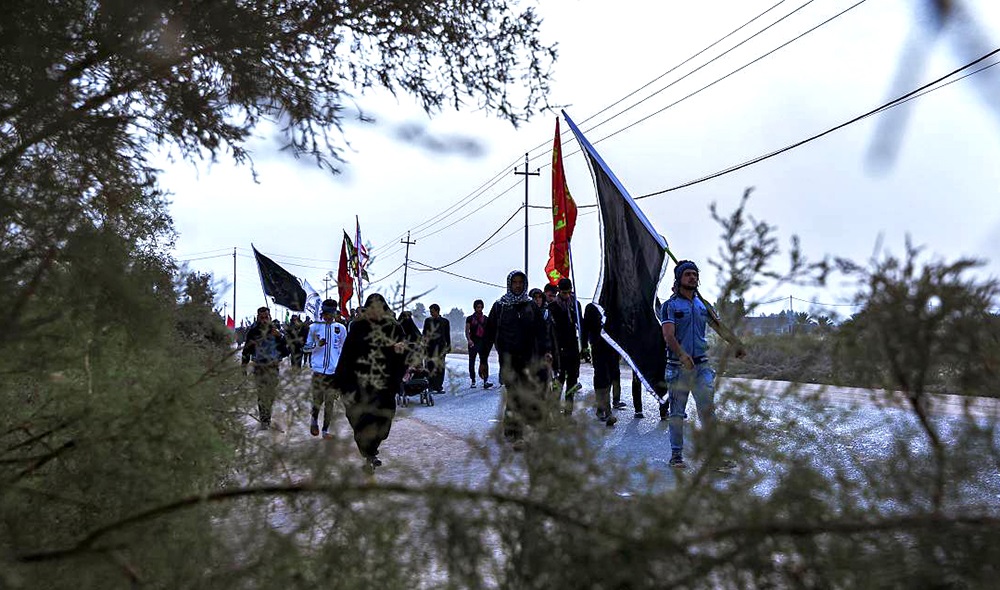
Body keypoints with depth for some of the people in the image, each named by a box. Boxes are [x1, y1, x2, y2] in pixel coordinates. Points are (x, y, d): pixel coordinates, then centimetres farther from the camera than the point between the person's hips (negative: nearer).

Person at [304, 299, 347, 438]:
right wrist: (317, 345, -11)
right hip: (318, 369, -1)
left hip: (334, 370, 1)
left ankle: (326, 429, 15)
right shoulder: (314, 327, 2)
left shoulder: (341, 328, 5)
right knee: (317, 400, 2)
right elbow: (305, 347, 8)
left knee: (330, 401, 3)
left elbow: (344, 349, 14)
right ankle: (314, 420, 32)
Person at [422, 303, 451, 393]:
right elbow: (424, 334, 13)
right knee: (430, 365, -7)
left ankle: (438, 386, 0)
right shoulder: (427, 321, 11)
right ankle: (431, 385, -4)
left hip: (441, 346, -1)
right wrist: (424, 344, 4)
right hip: (430, 346, 1)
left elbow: (447, 335, 13)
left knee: (440, 365, -4)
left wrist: (448, 346, 13)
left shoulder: (445, 321, 8)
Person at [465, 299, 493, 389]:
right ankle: (473, 381, 11)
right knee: (472, 362, 3)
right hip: (473, 343, 0)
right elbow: (467, 331, 1)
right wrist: (469, 339, -15)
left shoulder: (485, 318, 12)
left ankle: (485, 381, -15)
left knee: (484, 361, -9)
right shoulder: (470, 319, 7)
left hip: (483, 342, 1)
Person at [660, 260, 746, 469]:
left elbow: (720, 327, 11)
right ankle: (676, 455, 14)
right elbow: (668, 335, -16)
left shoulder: (702, 305, 13)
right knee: (677, 412, 4)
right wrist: (682, 355, -33)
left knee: (708, 409, -2)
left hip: (702, 365, 4)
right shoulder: (670, 305, -4)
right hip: (678, 367, -4)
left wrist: (737, 344, -7)